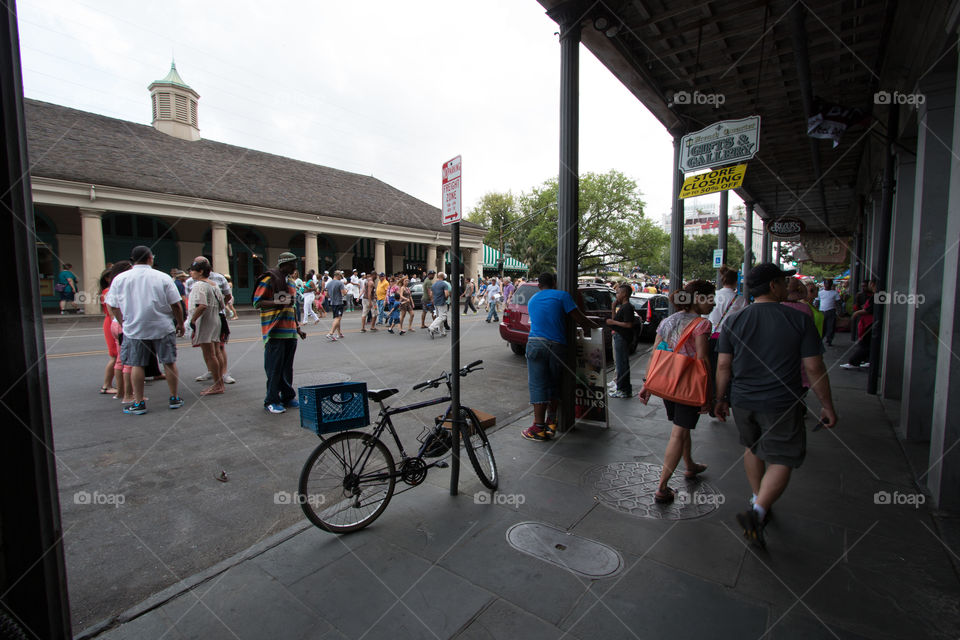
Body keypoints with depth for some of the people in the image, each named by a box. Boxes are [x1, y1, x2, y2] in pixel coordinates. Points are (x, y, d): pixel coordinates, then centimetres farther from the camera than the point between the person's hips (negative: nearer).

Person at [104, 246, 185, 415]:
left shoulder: (119, 279, 1)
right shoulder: (163, 277, -5)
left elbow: (113, 307, 6)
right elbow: (176, 306, -6)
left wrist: (123, 324, 20)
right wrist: (180, 325, 6)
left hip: (134, 330, 2)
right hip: (163, 328, -1)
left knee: (137, 365, 8)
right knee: (169, 363, 6)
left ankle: (138, 403, 12)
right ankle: (174, 399, 13)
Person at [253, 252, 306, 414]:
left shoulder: (290, 282, 19)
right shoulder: (269, 279, -6)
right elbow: (257, 303, -11)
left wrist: (298, 327, 22)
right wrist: (277, 302, -23)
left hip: (290, 332, 7)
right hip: (275, 332, -7)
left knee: (287, 367, 11)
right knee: (274, 368, -4)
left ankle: (288, 397, 20)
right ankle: (271, 401, 6)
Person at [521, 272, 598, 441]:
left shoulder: (532, 300, 21)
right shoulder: (562, 296, 7)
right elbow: (580, 319, 1)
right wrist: (594, 326, 21)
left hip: (536, 343, 1)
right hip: (558, 345, -1)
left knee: (537, 385, 1)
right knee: (554, 384, 15)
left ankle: (539, 428, -1)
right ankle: (551, 423, 22)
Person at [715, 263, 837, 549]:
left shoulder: (734, 321, -3)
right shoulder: (799, 320, -9)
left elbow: (723, 367, -1)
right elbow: (814, 368, -7)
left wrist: (721, 399, 11)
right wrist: (827, 406, 5)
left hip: (742, 402, 3)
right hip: (781, 404, -3)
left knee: (752, 448, 24)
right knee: (781, 461, 6)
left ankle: (758, 499, 38)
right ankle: (758, 510, -10)